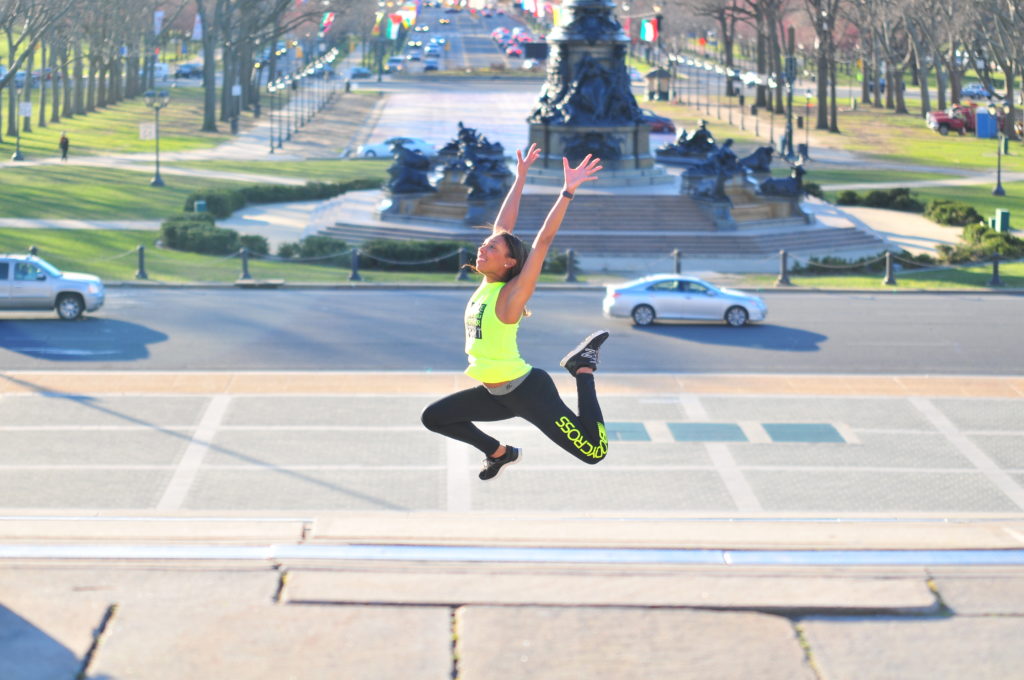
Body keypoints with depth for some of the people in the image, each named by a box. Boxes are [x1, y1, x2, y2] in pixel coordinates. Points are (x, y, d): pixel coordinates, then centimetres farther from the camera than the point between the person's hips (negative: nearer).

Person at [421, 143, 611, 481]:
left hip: (528, 391, -8)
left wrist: (568, 191, -30)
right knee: (433, 417, 14)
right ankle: (500, 453, 25)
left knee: (593, 452, -13)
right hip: (498, 394, 8)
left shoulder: (510, 295, -15)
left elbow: (543, 241, -24)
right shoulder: (486, 284, 4)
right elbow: (503, 226, 6)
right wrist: (520, 178, 9)